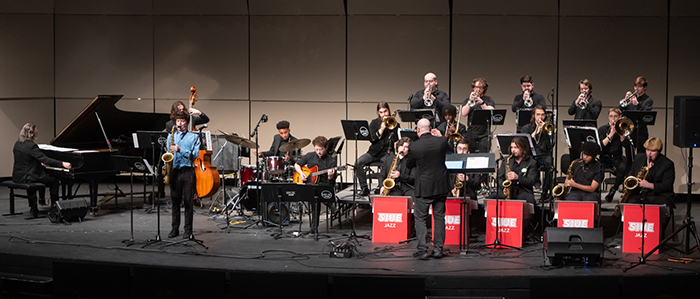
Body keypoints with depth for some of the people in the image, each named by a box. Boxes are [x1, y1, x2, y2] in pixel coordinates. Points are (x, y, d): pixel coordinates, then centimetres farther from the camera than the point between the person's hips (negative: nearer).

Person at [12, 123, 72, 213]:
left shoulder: (17, 144, 6)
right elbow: (45, 160, -28)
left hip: (17, 177, 9)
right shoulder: (31, 146, -21)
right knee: (54, 181, 6)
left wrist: (40, 163, 24)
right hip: (27, 178, -9)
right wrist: (62, 164, -31)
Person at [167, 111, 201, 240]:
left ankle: (188, 230, 1)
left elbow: (194, 154, -6)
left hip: (187, 171, -3)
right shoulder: (171, 136, 15)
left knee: (188, 201, -3)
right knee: (175, 201, 8)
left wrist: (180, 150, -18)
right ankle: (175, 229, 15)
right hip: (174, 171, 3)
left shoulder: (194, 137, 5)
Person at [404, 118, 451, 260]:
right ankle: (438, 249, 16)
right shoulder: (442, 141, -7)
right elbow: (449, 152, 16)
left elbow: (408, 164, 1)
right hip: (441, 186, 3)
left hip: (423, 188, -3)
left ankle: (422, 250, 0)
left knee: (420, 219, 7)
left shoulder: (414, 146, -15)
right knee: (439, 217, 13)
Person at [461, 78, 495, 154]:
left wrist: (482, 103, -24)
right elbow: (464, 113, -3)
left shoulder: (488, 100, 8)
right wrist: (470, 101, -12)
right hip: (471, 134, 2)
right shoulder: (467, 100, 14)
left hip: (484, 134, -2)